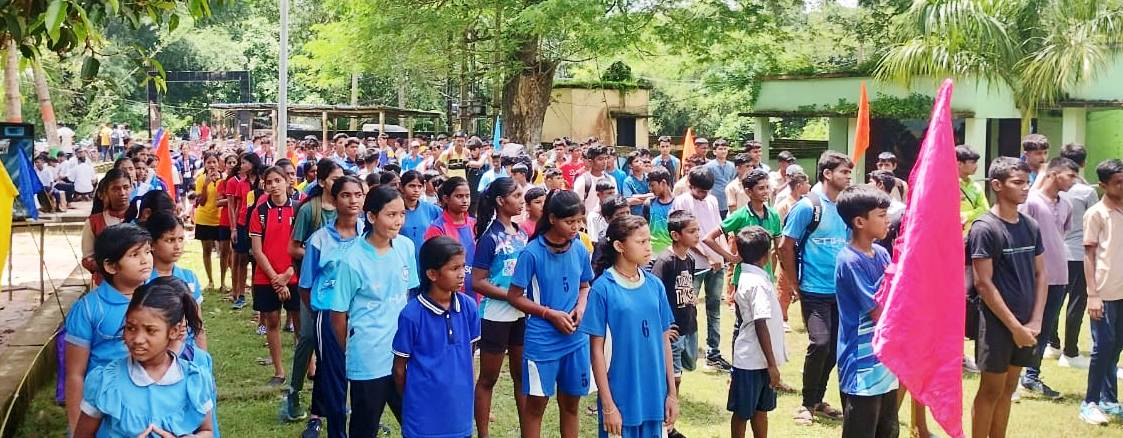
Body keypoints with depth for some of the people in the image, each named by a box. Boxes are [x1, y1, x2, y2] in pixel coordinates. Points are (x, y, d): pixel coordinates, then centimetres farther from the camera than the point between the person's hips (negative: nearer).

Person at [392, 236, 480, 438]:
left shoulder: (468, 306, -2)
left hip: (460, 412, 4)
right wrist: (410, 403, 6)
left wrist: (467, 391, 11)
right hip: (424, 415, -4)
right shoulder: (412, 315, -14)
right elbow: (400, 368, -4)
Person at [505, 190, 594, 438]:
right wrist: (551, 314, -16)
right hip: (542, 340, -4)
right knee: (536, 403, 5)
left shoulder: (580, 250, 0)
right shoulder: (532, 253, -13)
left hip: (576, 339, 4)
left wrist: (581, 307, -7)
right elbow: (514, 296, -8)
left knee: (571, 403, 14)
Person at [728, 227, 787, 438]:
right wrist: (772, 365, -19)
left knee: (760, 409, 17)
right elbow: (761, 326, -23)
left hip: (758, 359, 9)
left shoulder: (747, 278, 8)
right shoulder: (758, 284, -21)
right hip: (753, 361, -9)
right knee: (743, 412, 4)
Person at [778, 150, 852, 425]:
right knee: (820, 343, -15)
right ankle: (807, 403, 1)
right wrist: (796, 285, -4)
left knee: (834, 347, 9)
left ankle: (818, 400, 25)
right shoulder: (807, 206, -10)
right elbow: (785, 248, -7)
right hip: (815, 290, -6)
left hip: (840, 291, 6)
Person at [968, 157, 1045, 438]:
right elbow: (984, 284, -15)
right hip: (998, 323, -6)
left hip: (1026, 324, 6)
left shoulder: (1031, 226, 5)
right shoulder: (984, 228, -13)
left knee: (1008, 389, 14)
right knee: (990, 391, 2)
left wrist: (1035, 321, -2)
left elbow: (1040, 275, 9)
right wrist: (1015, 326, -14)